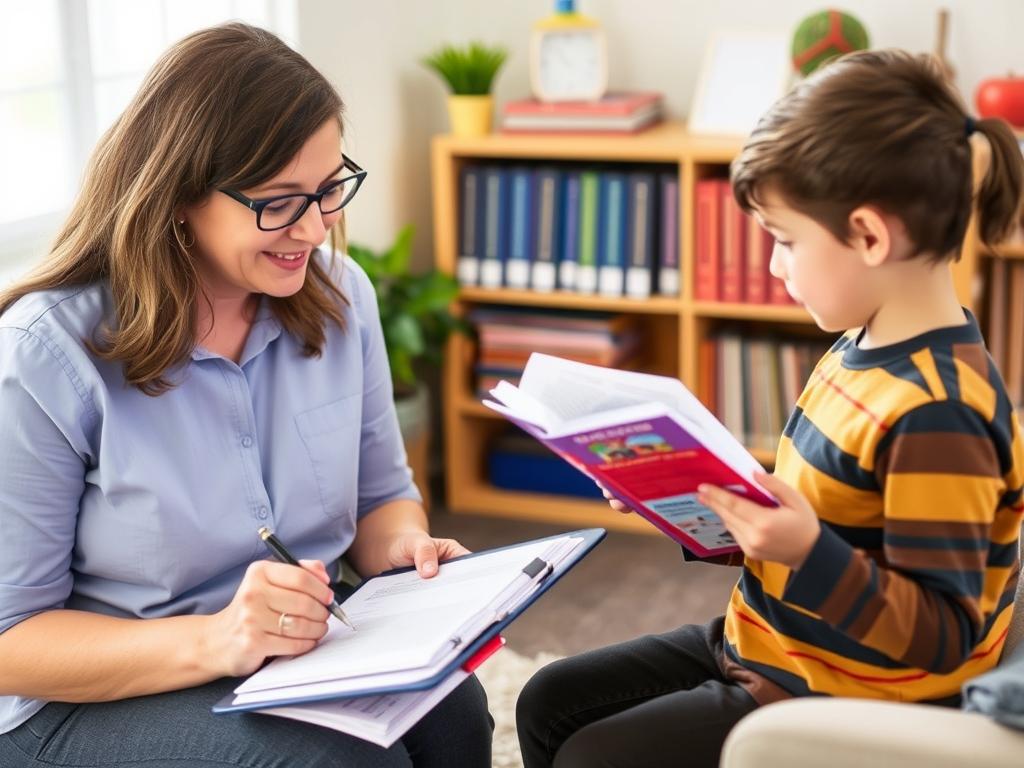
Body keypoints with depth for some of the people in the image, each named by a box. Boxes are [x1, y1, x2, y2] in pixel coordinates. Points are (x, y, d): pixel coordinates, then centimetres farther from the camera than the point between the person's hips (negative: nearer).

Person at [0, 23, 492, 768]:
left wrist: (405, 546, -14)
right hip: (95, 697, -5)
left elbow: (380, 495, 11)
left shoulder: (341, 296, -2)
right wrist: (211, 641, -31)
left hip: (306, 653, 5)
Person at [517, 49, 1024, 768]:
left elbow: (946, 634, -24)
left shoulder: (936, 413, -27)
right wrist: (693, 503, 4)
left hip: (843, 706, -9)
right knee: (552, 704, 11)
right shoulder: (864, 349, 2)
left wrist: (808, 552, -36)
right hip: (761, 647, 10)